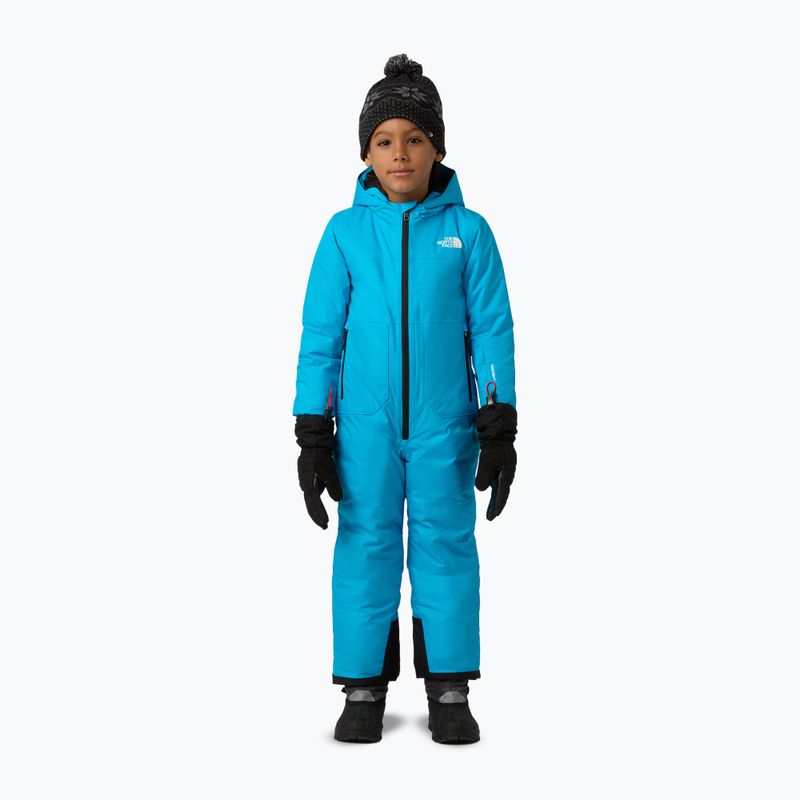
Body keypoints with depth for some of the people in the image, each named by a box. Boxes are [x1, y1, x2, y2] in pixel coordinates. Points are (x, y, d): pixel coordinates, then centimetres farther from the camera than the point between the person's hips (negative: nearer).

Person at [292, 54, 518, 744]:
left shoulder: (468, 232, 1)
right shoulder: (345, 233, 2)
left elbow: (492, 330, 2)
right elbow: (321, 335, 3)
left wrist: (499, 428, -2)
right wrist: (312, 435, 0)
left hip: (445, 425, 0)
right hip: (364, 425, 1)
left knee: (445, 544, 4)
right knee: (366, 546, 4)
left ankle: (450, 692, 15)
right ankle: (364, 690, 16)